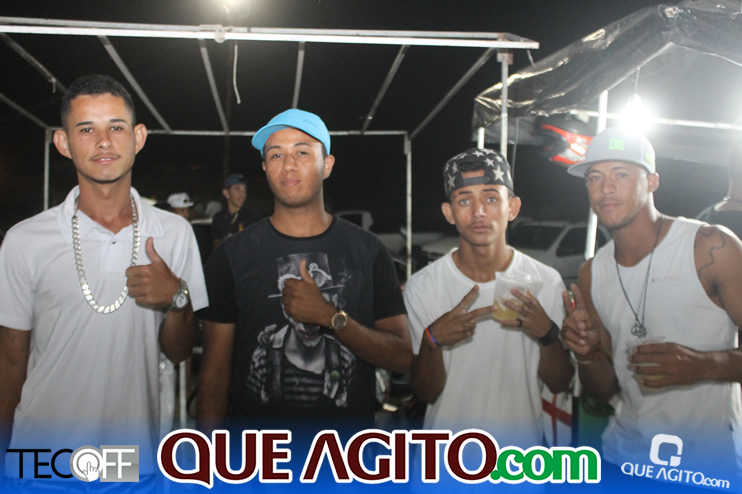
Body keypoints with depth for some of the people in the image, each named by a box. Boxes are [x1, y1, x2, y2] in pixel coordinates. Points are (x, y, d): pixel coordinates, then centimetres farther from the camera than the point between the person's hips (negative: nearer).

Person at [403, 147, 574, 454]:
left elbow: (560, 384, -4)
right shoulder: (421, 287, -11)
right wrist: (432, 339, -27)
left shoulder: (546, 282, -9)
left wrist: (547, 334, -22)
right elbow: (426, 392, -9)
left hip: (521, 446, 1)